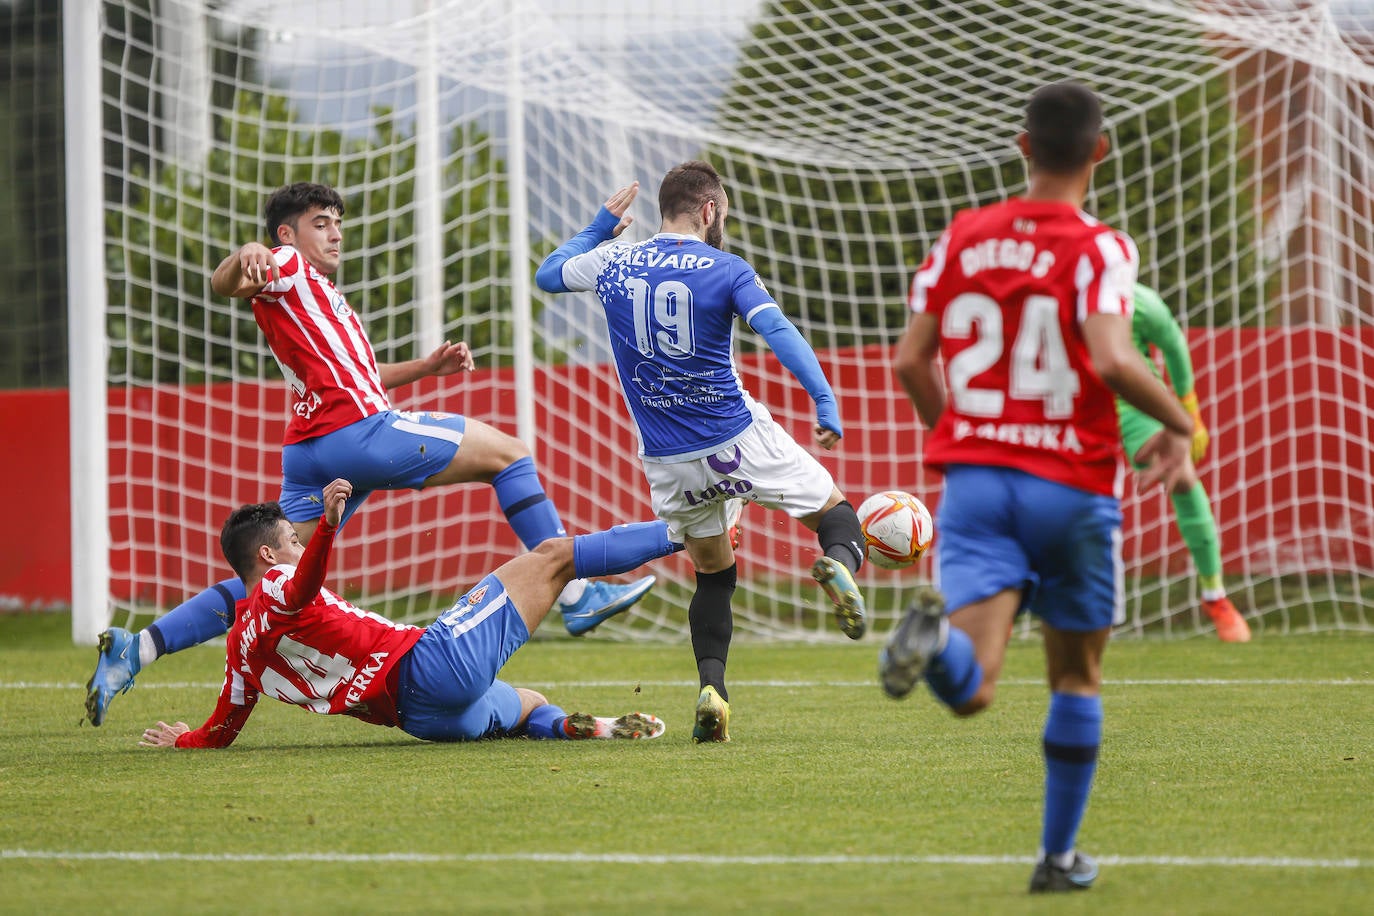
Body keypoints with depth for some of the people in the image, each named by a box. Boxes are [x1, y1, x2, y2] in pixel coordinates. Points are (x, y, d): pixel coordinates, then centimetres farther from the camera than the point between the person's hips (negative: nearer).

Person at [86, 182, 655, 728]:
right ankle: (576, 596, -2)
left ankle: (135, 649, -8)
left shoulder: (316, 293, 33)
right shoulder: (287, 267, 3)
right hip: (357, 432, -10)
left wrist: (430, 366, 29)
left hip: (310, 454, 10)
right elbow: (222, 286, -17)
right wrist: (244, 258, -40)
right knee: (510, 454, 1)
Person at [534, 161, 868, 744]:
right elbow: (779, 333, -20)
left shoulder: (613, 264, 4)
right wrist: (825, 404, -25)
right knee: (836, 512, 12)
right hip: (741, 441, -4)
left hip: (669, 464, 4)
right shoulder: (725, 270, -7)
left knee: (713, 574, 19)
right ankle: (839, 561, -26)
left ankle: (711, 686, -3)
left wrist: (601, 226, 35)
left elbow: (547, 274, 24)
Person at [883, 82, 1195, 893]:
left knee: (971, 689, -11)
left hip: (973, 477, 2)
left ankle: (937, 635, -45)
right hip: (1073, 484, -2)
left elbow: (911, 359, 7)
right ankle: (1060, 856, 24)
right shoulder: (1099, 249, -8)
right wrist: (1178, 423, -5)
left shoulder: (963, 237, 6)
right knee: (1077, 679, 18)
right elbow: (1112, 358, -23)